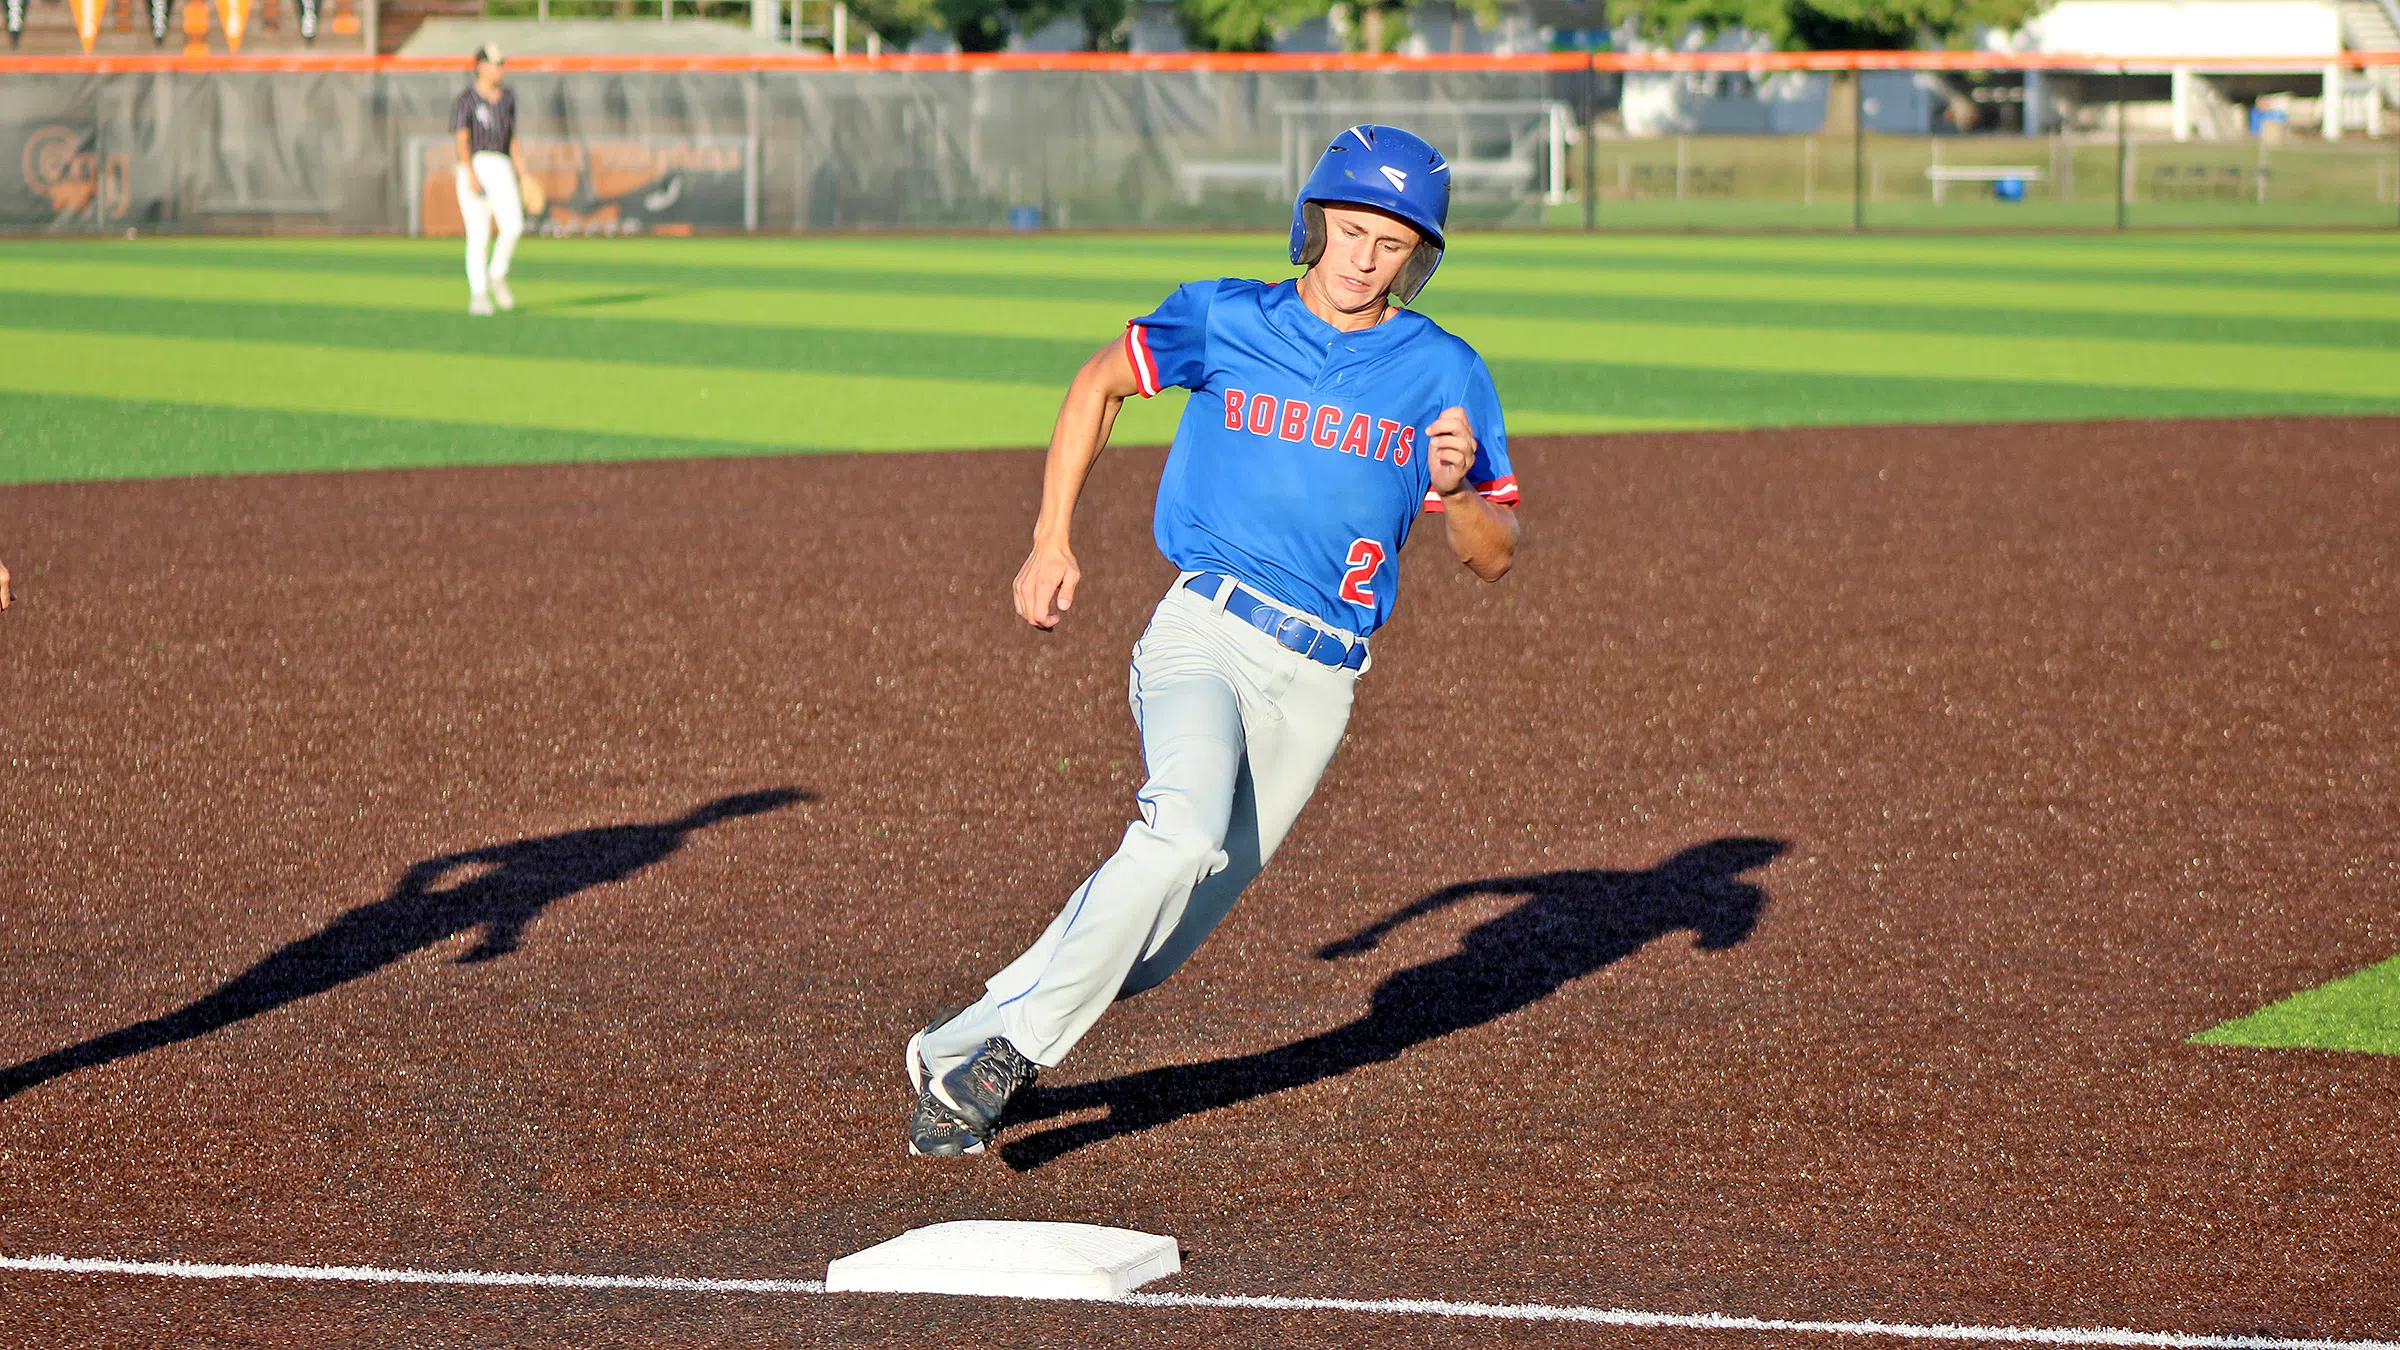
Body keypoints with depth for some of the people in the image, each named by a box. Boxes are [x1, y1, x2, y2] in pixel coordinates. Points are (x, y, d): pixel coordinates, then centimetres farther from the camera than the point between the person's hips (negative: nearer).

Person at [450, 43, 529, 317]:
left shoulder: (507, 98, 15)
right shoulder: (466, 101, -3)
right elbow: (462, 140, -11)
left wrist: (522, 172, 14)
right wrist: (470, 174, -23)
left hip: (501, 168, 4)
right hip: (475, 167, -4)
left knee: (513, 225, -15)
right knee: (478, 235, -6)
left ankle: (497, 275, 8)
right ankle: (478, 293, 0)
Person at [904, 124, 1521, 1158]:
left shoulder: (1445, 375, 5)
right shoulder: (1226, 320, 5)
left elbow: (1493, 558, 7)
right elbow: (1101, 382, 20)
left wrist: (1456, 489, -15)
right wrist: (1051, 540, 13)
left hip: (1316, 685, 2)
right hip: (1205, 633, -2)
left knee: (1158, 936, -1)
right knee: (1185, 835, -30)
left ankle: (961, 1050, 13)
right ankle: (1012, 1048, -25)